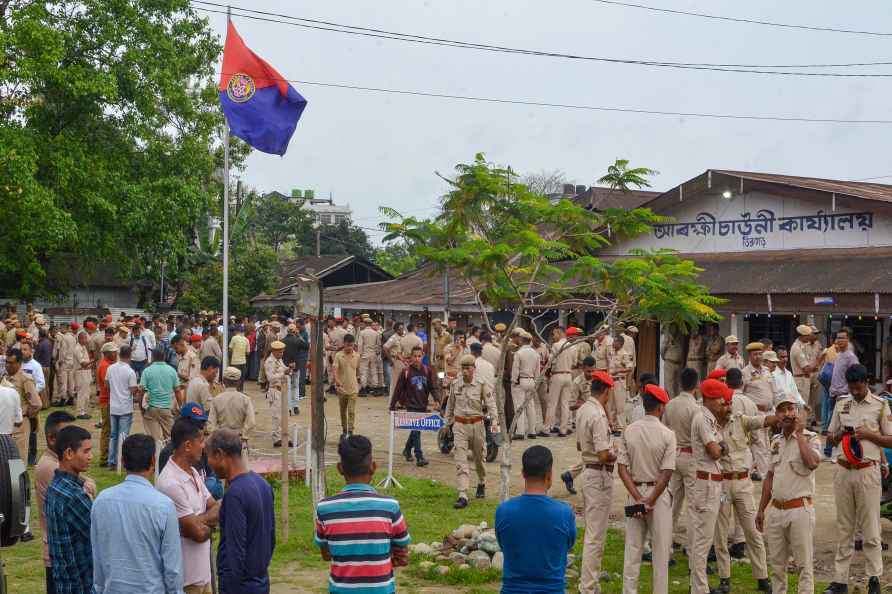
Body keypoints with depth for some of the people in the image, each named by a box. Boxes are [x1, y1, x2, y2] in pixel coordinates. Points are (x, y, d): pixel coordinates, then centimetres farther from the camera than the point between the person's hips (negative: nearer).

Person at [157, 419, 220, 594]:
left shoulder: (193, 473, 6)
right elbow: (199, 533, -23)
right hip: (185, 579, -8)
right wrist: (210, 522, -1)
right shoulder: (170, 484, -24)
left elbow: (217, 509, 4)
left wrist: (200, 520, -15)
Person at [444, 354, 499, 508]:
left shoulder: (481, 385, -6)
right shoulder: (455, 385, 2)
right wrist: (448, 422, 19)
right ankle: (462, 496, -13)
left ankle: (481, 484, 44)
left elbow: (491, 404, -8)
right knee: (460, 461, -9)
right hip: (460, 426, 1)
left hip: (477, 424, -1)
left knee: (478, 457, 16)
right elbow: (450, 405, 14)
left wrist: (494, 422, -19)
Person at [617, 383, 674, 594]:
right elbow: (667, 473, -15)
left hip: (635, 492, 3)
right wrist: (650, 502, -11)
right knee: (660, 550, 7)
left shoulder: (629, 431, -2)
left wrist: (638, 498, -8)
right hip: (658, 494, -3)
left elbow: (622, 468, -5)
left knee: (632, 548, 11)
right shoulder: (667, 434, -11)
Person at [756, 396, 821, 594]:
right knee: (777, 564, 13)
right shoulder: (775, 440, 14)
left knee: (804, 564, -1)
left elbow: (812, 463, -26)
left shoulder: (810, 438, -4)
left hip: (800, 509, -6)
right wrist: (761, 509, 18)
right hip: (775, 509, 6)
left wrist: (799, 434, -17)